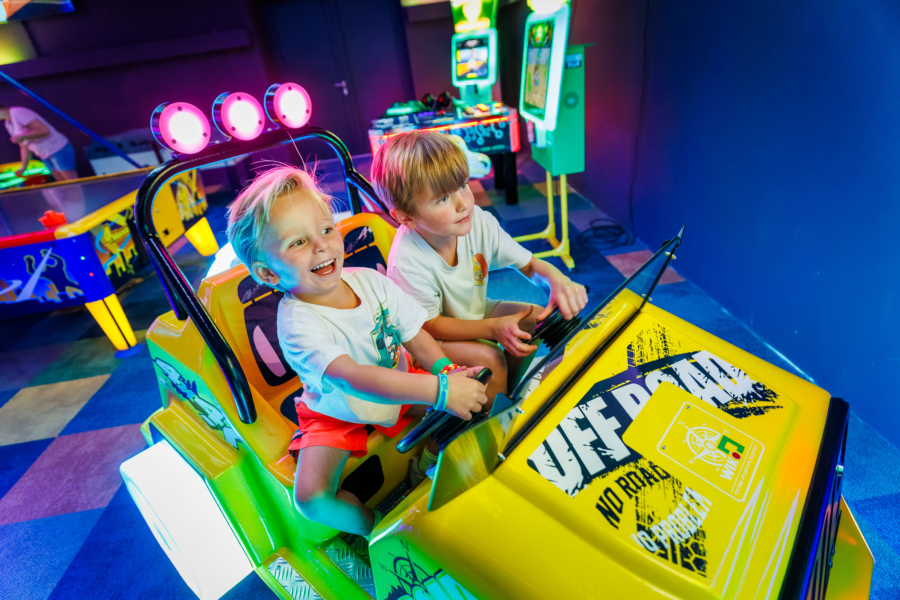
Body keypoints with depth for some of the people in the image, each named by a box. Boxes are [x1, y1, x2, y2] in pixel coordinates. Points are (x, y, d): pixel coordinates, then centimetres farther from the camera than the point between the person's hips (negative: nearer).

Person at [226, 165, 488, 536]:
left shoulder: (371, 281, -14)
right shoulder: (297, 321, -31)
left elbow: (416, 336, -9)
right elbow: (352, 378, -45)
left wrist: (448, 372, -29)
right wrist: (438, 390, -52)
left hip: (399, 392, 4)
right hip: (335, 416, -4)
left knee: (471, 399, -7)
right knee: (312, 497, -21)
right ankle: (378, 528, 7)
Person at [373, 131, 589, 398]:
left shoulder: (479, 222, -20)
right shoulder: (407, 262, -34)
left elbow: (530, 264, -10)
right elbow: (430, 325, -23)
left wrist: (557, 279, -33)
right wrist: (493, 328, -33)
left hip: (475, 312, 6)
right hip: (429, 338, -6)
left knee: (540, 319, -4)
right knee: (487, 358, -28)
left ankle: (513, 386, 16)